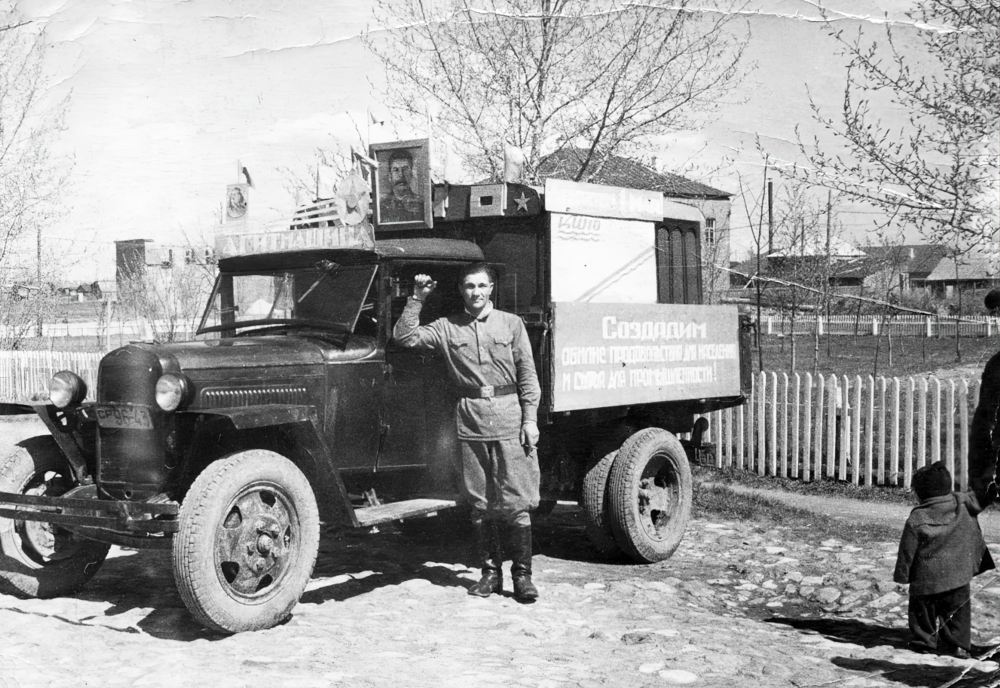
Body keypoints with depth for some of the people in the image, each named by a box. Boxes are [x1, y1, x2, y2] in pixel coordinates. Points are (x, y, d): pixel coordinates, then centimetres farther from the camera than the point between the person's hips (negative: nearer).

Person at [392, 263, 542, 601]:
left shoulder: (511, 323, 7)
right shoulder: (447, 327, 8)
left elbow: (527, 374, 5)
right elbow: (404, 337, -1)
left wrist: (530, 419, -2)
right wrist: (417, 299, -7)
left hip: (508, 419, -2)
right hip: (470, 421, 2)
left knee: (515, 502, -2)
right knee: (480, 503, 7)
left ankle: (522, 574, 5)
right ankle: (490, 571, 18)